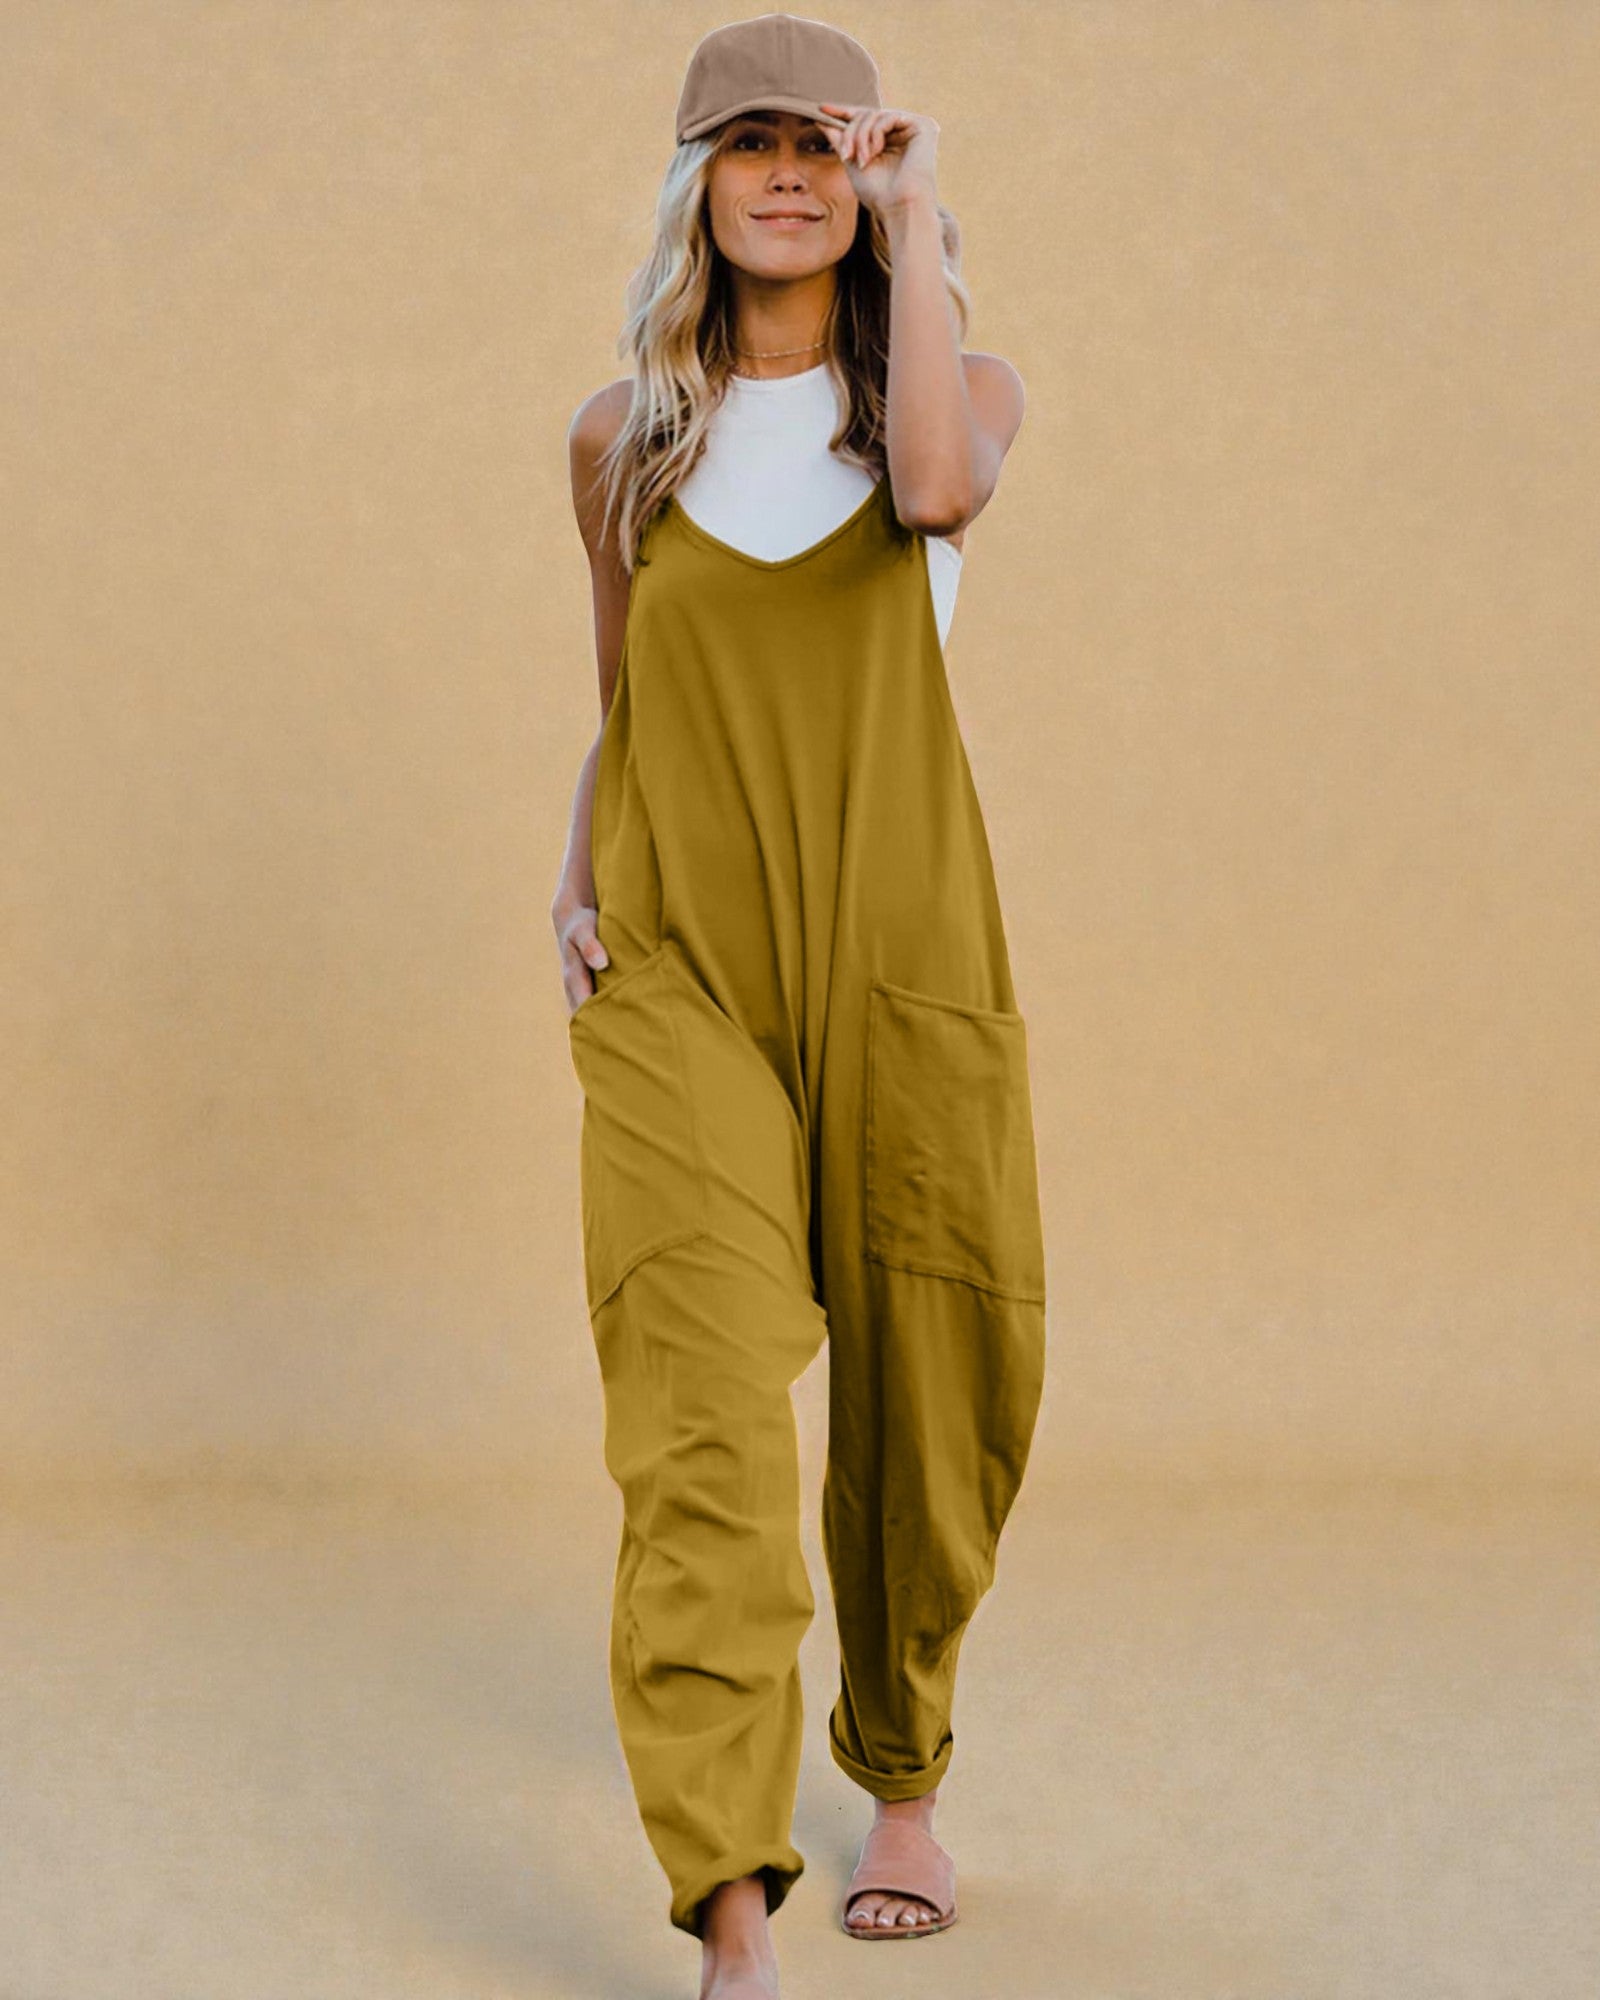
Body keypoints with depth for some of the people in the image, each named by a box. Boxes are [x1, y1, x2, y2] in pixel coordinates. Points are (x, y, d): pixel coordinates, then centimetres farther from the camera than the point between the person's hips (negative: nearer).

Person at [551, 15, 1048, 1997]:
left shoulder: (963, 386, 5)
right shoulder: (624, 438, 10)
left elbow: (937, 489, -21)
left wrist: (913, 215, -12)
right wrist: (575, 888, 2)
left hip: (901, 957, 0)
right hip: (677, 970, 0)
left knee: (922, 1401, 9)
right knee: (701, 1404, -16)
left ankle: (903, 1780, 37)